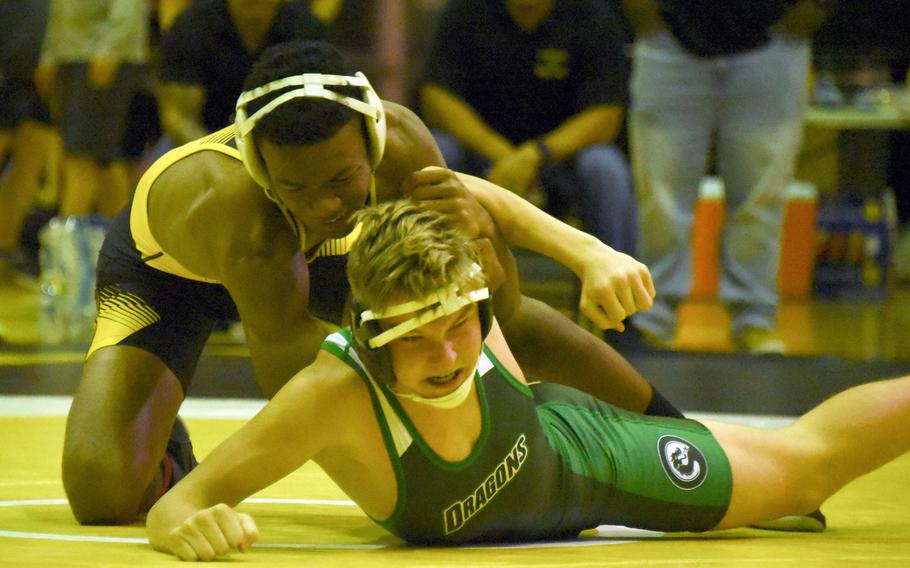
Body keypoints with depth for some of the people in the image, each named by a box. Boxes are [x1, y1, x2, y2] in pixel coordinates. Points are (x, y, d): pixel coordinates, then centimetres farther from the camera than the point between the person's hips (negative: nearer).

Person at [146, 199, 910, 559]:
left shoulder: (472, 295, -37)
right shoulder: (337, 394, -46)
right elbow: (176, 506, -50)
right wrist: (193, 526, -68)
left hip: (574, 448, 1)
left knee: (809, 459, 15)